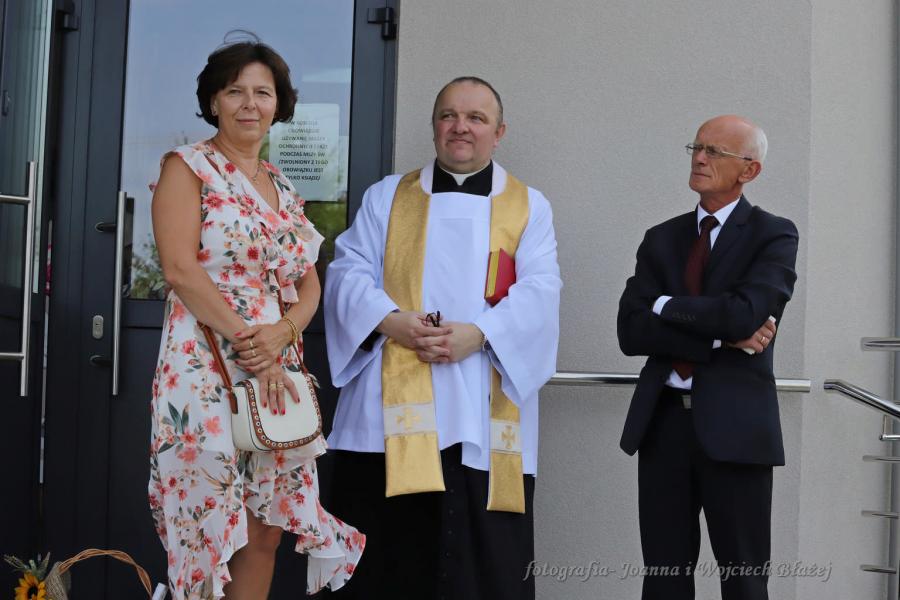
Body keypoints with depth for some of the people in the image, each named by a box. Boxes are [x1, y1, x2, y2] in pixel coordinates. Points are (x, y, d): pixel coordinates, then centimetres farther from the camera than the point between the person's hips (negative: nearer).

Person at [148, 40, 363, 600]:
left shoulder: (283, 188, 17)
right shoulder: (189, 166, 0)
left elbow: (309, 284, 12)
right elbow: (181, 269, -12)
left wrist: (280, 334, -10)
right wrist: (248, 345, -15)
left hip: (278, 372, 6)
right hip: (206, 370, -6)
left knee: (267, 529, 6)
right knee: (210, 529, -3)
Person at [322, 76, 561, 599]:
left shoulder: (529, 207, 12)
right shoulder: (386, 198, 14)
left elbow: (539, 291, -1)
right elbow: (349, 273, 4)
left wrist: (478, 333, -17)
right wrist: (390, 320, -15)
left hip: (484, 415, 0)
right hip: (392, 409, 1)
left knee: (483, 556, 1)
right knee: (386, 558, 3)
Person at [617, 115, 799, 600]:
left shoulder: (774, 236, 0)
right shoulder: (662, 238, 11)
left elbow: (743, 314, -18)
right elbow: (631, 331, -2)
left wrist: (665, 304, -5)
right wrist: (721, 338, -12)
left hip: (733, 424, -4)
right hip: (663, 420, 4)